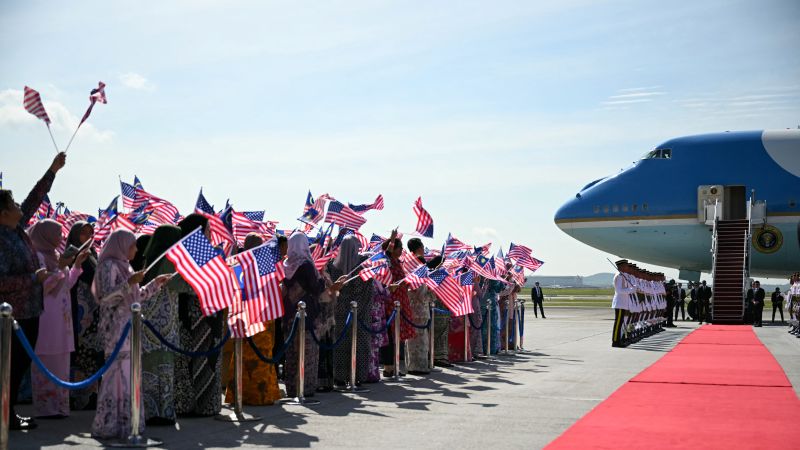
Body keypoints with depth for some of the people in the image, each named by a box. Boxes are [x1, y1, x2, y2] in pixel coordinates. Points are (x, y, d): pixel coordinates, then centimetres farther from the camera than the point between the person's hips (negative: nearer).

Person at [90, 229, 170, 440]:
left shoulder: (124, 266, 19)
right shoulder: (109, 266, -8)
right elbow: (105, 296, -18)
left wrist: (155, 283, 21)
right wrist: (129, 283, -25)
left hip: (127, 327, 9)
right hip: (115, 327, -9)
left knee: (127, 374, 8)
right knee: (117, 372, -10)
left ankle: (124, 421, 12)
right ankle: (109, 425, -7)